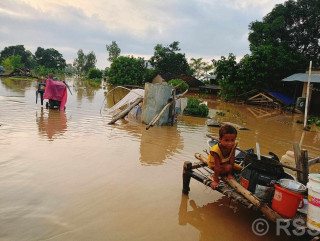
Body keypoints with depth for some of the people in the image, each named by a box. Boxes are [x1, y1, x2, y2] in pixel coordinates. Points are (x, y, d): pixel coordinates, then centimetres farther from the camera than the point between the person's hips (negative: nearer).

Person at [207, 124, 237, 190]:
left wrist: (230, 174, -15)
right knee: (228, 167, -30)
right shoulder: (216, 150, -40)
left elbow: (232, 160, -20)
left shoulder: (233, 146, -26)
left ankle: (224, 173, 9)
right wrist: (216, 181, -30)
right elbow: (217, 167, -35)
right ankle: (214, 176, -11)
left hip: (226, 162, 6)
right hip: (214, 164, -6)